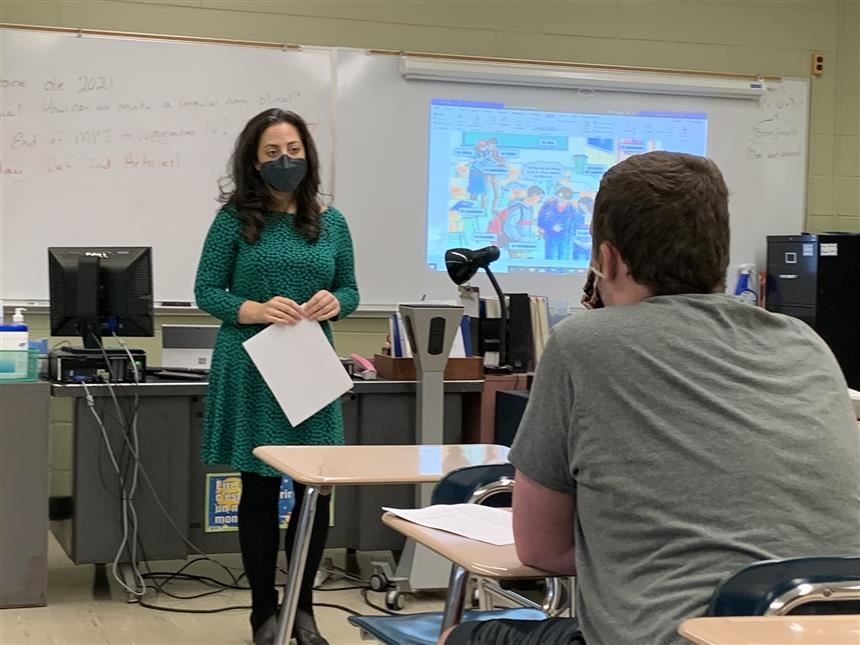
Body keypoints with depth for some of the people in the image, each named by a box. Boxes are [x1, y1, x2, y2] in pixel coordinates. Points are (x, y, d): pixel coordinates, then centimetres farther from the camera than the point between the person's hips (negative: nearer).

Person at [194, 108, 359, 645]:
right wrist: (257, 310, -19)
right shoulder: (235, 219, -3)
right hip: (252, 371, -3)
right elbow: (206, 292, -2)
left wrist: (333, 302, -11)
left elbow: (350, 291, 12)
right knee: (260, 490, 5)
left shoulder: (330, 222, 6)